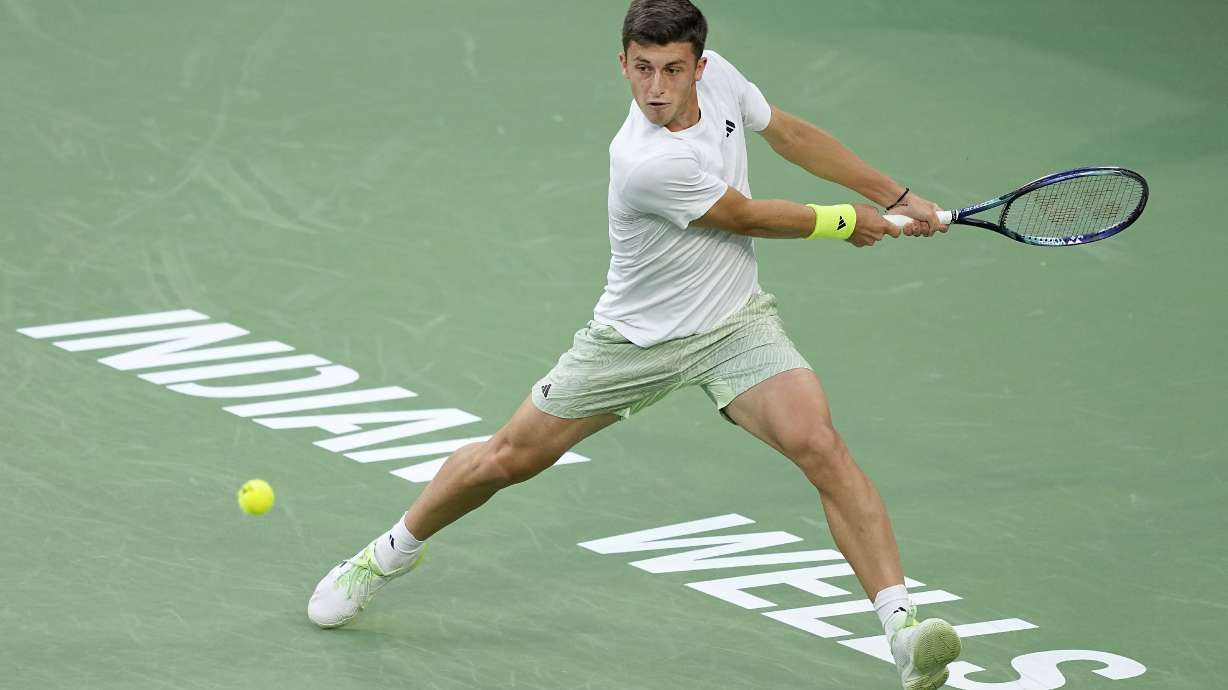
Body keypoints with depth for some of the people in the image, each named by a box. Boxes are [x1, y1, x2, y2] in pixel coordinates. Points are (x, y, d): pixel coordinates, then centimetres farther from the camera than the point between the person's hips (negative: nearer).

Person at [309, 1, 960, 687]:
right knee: (509, 458, 9)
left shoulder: (716, 73, -13)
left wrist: (897, 198, 11)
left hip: (736, 322, 4)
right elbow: (747, 217, -16)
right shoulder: (644, 162, -32)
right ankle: (387, 556, 37)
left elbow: (792, 133, 8)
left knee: (820, 443, -21)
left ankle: (904, 629, -25)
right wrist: (843, 221, 1)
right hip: (637, 338, -4)